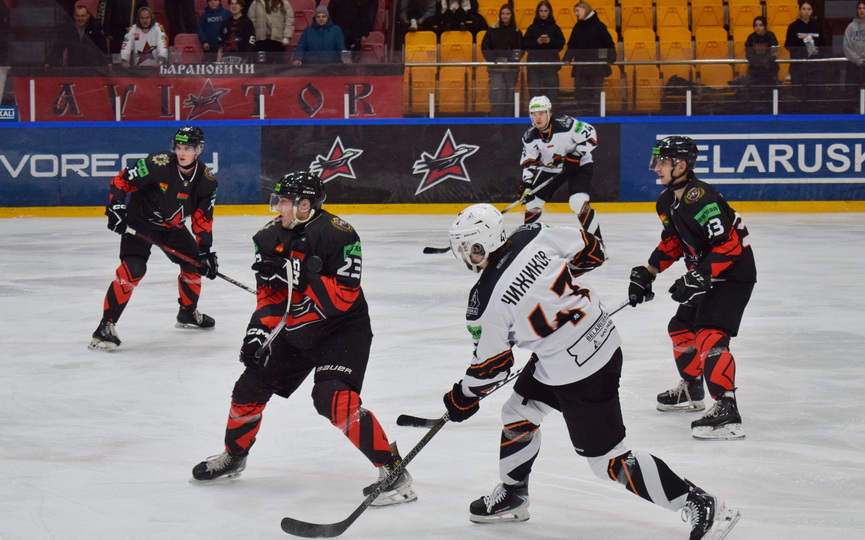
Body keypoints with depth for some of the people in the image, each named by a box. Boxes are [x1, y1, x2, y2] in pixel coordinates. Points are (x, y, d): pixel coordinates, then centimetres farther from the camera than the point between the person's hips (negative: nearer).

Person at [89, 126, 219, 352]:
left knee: (194, 261, 11)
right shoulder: (158, 164, -25)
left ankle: (188, 312, 39)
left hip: (172, 226, 6)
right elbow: (123, 180, -17)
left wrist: (205, 251, -5)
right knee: (133, 268, -23)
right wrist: (116, 207, -27)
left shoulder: (207, 180, -9)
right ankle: (106, 325, -24)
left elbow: (203, 218, -1)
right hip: (140, 221, -6)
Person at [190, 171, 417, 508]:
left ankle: (393, 470, -23)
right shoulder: (271, 237, -1)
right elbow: (268, 292, 5)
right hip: (294, 329, 7)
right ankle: (233, 457, 35)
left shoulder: (339, 236, -23)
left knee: (334, 398, -26)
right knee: (252, 385, 10)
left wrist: (300, 275, -33)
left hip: (341, 328, -7)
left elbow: (343, 296, -27)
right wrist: (258, 330, -8)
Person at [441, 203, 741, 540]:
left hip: (578, 373, -9)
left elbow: (491, 365, -8)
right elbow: (590, 250, 5)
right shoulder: (533, 237, -6)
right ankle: (511, 497, 40)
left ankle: (702, 506, 0)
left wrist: (463, 397, 12)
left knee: (607, 458, -1)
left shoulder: (486, 301, -19)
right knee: (518, 413, 23)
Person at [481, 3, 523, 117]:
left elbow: (520, 49, 4)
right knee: (497, 95, -13)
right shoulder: (493, 30, 3)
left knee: (509, 95, 4)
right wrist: (494, 59, -12)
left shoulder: (516, 32, 7)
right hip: (496, 69, -2)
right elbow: (485, 47, 2)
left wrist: (510, 59, -12)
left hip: (511, 68, 2)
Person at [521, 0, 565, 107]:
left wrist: (550, 41, -13)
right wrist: (537, 42, -12)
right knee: (535, 92, -5)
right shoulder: (532, 28, 10)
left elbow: (561, 44, 3)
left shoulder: (555, 28, 10)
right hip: (534, 65, 0)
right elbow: (524, 45, 3)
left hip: (551, 65, 0)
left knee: (552, 93, -7)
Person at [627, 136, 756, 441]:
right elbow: (672, 242, 20)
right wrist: (647, 273, 12)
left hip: (733, 272, -11)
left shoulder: (700, 198, -25)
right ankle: (691, 390, 41)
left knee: (710, 336, -23)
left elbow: (728, 243, -29)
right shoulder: (667, 202, 7)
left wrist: (701, 278, -32)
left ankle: (727, 411, -28)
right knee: (681, 327, 21)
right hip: (705, 274, 11)